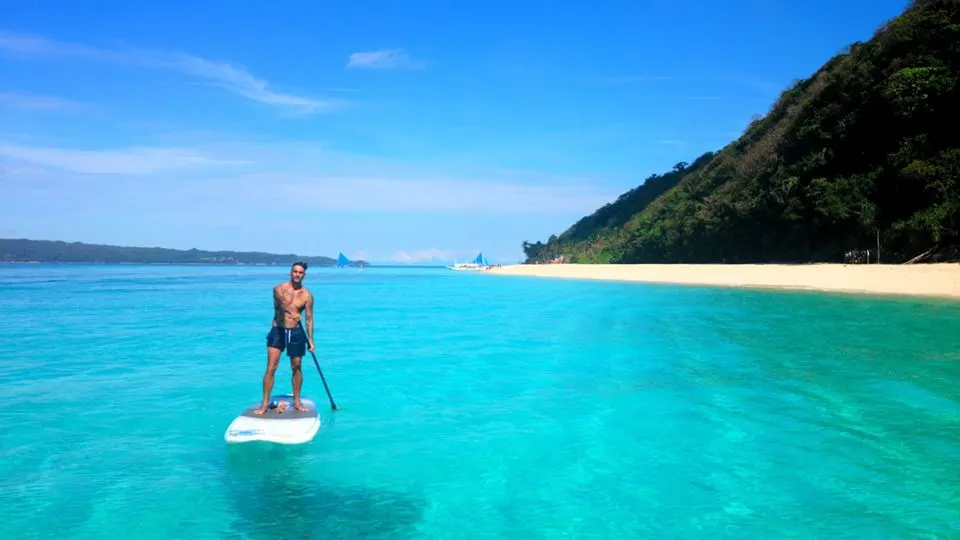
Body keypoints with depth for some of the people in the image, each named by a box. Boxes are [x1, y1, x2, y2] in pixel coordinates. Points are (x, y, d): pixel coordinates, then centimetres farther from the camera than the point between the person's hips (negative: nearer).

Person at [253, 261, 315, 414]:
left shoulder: (307, 295, 0)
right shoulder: (279, 289, -6)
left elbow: (309, 318, 2)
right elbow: (279, 306, -26)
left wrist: (310, 339, -3)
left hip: (296, 332, 2)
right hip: (278, 331, -2)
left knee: (296, 367, 9)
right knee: (271, 368, -6)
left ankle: (297, 401, 22)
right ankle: (265, 403, 1)